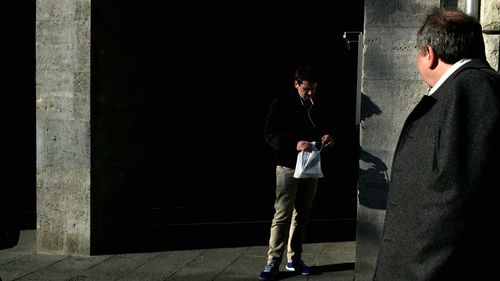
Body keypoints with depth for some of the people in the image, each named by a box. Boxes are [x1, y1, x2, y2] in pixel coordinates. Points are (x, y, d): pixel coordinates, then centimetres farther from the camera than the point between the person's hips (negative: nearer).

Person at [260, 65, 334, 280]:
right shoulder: (281, 104, -6)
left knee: (302, 216, 8)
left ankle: (294, 259, 16)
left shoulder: (315, 108, 11)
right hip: (288, 168, -5)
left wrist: (325, 137, -6)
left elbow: (321, 130, 19)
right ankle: (273, 262, -3)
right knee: (283, 215, -8)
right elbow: (270, 134, -12)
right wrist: (294, 144, -27)